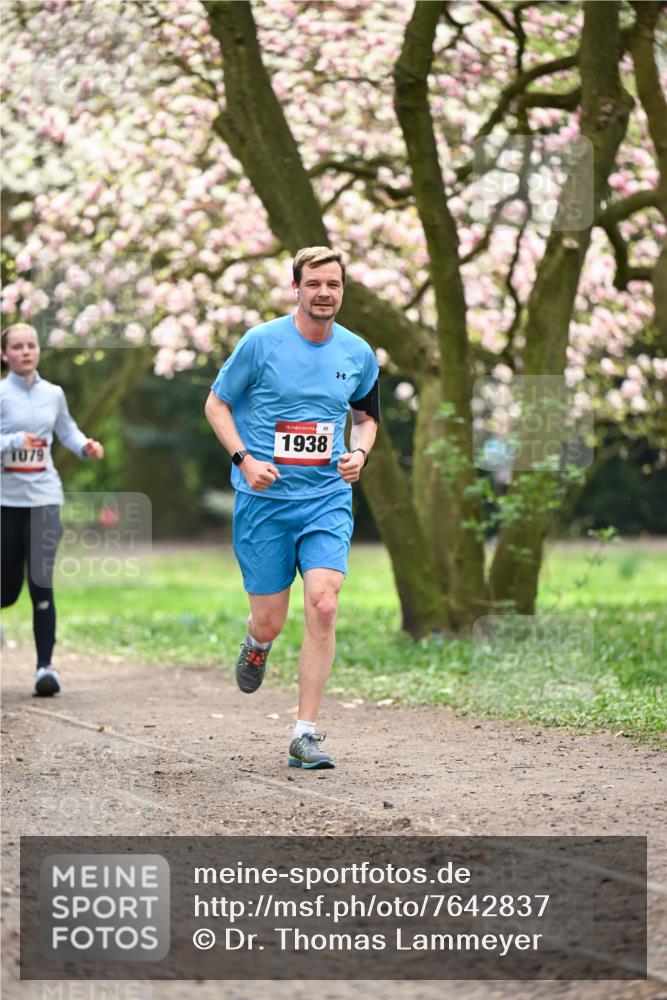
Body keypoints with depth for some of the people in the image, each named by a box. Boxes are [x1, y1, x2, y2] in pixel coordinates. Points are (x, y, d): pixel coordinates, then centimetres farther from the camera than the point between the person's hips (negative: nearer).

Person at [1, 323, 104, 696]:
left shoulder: (53, 394, 6)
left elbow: (67, 430, 19)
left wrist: (85, 445, 0)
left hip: (44, 498, 1)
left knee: (41, 584, -10)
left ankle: (46, 665, -6)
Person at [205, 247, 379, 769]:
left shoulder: (358, 353, 4)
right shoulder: (261, 342, -6)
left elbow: (367, 415, 20)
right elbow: (217, 403, 3)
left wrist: (359, 453, -1)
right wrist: (244, 459, -11)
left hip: (328, 498, 2)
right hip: (265, 498, -2)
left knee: (323, 607, -16)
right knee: (270, 622, 2)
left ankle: (306, 735, -8)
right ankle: (257, 645, 43)